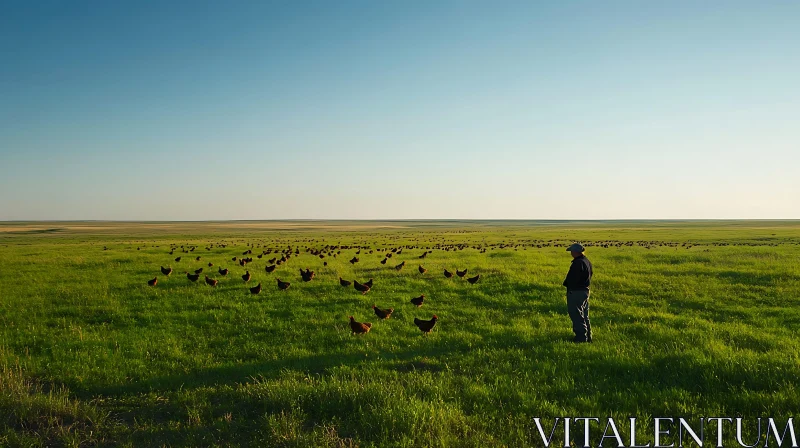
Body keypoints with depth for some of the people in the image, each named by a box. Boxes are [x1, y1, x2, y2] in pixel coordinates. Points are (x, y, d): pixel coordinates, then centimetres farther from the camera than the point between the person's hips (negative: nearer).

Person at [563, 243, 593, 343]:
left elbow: (572, 278, -23)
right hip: (585, 290, 10)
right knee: (584, 316, 17)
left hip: (576, 292, -10)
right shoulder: (587, 262, 10)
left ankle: (581, 337, -1)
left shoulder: (578, 263, -21)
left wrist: (566, 283, -5)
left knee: (576, 316, -3)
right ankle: (588, 337, 24)